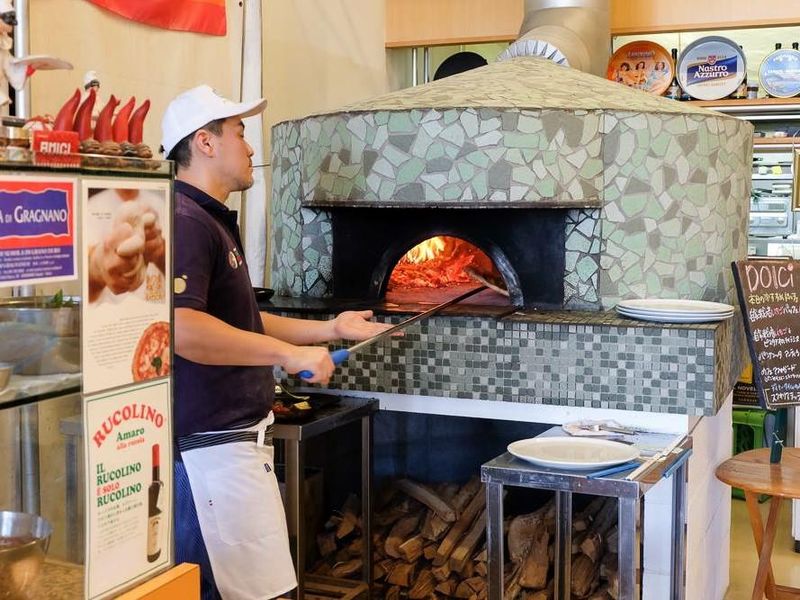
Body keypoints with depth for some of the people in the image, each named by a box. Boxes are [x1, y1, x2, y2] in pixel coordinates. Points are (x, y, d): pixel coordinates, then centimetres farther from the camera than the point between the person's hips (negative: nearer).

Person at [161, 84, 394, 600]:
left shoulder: (214, 222, 18)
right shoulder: (185, 222, -15)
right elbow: (182, 329, -28)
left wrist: (329, 329, 20)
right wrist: (289, 353, -22)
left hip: (235, 436, 11)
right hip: (211, 444, -11)